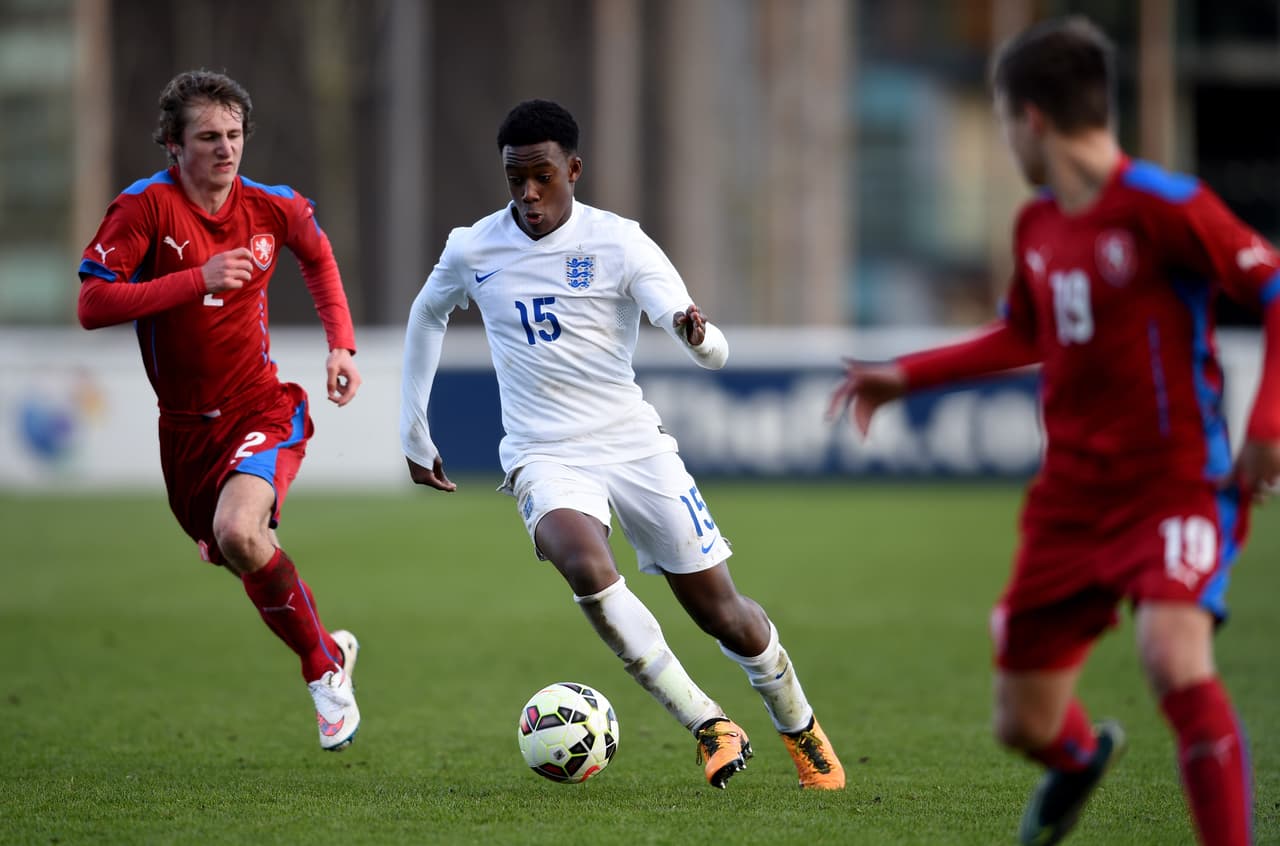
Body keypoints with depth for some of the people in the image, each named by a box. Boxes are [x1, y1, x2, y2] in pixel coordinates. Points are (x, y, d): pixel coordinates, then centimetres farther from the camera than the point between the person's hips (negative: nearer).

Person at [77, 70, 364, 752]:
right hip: (184, 425, 2)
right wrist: (198, 280, -27)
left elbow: (318, 255, 21)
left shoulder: (271, 208, -3)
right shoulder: (146, 207, -12)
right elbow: (92, 306, -21)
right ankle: (330, 647, 41)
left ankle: (323, 666, -8)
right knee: (239, 559, 13)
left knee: (238, 532, -28)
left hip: (260, 408, -2)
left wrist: (341, 344, 10)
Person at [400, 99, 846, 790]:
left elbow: (714, 352, -17)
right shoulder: (472, 251, -1)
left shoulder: (618, 243, -9)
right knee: (587, 569, -32)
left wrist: (697, 335, -42)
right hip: (545, 456, 0)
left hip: (635, 446, 0)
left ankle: (799, 726, 33)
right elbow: (427, 315, 22)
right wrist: (414, 433, 22)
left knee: (722, 613, 2)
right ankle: (709, 728, -22)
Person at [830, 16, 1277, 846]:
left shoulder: (1165, 207, -14)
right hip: (1072, 498, 7)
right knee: (1023, 723, 10)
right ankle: (1082, 755, 47)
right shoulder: (1037, 226, 10)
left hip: (1176, 487, -7)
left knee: (1174, 656, -33)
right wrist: (904, 375, 29)